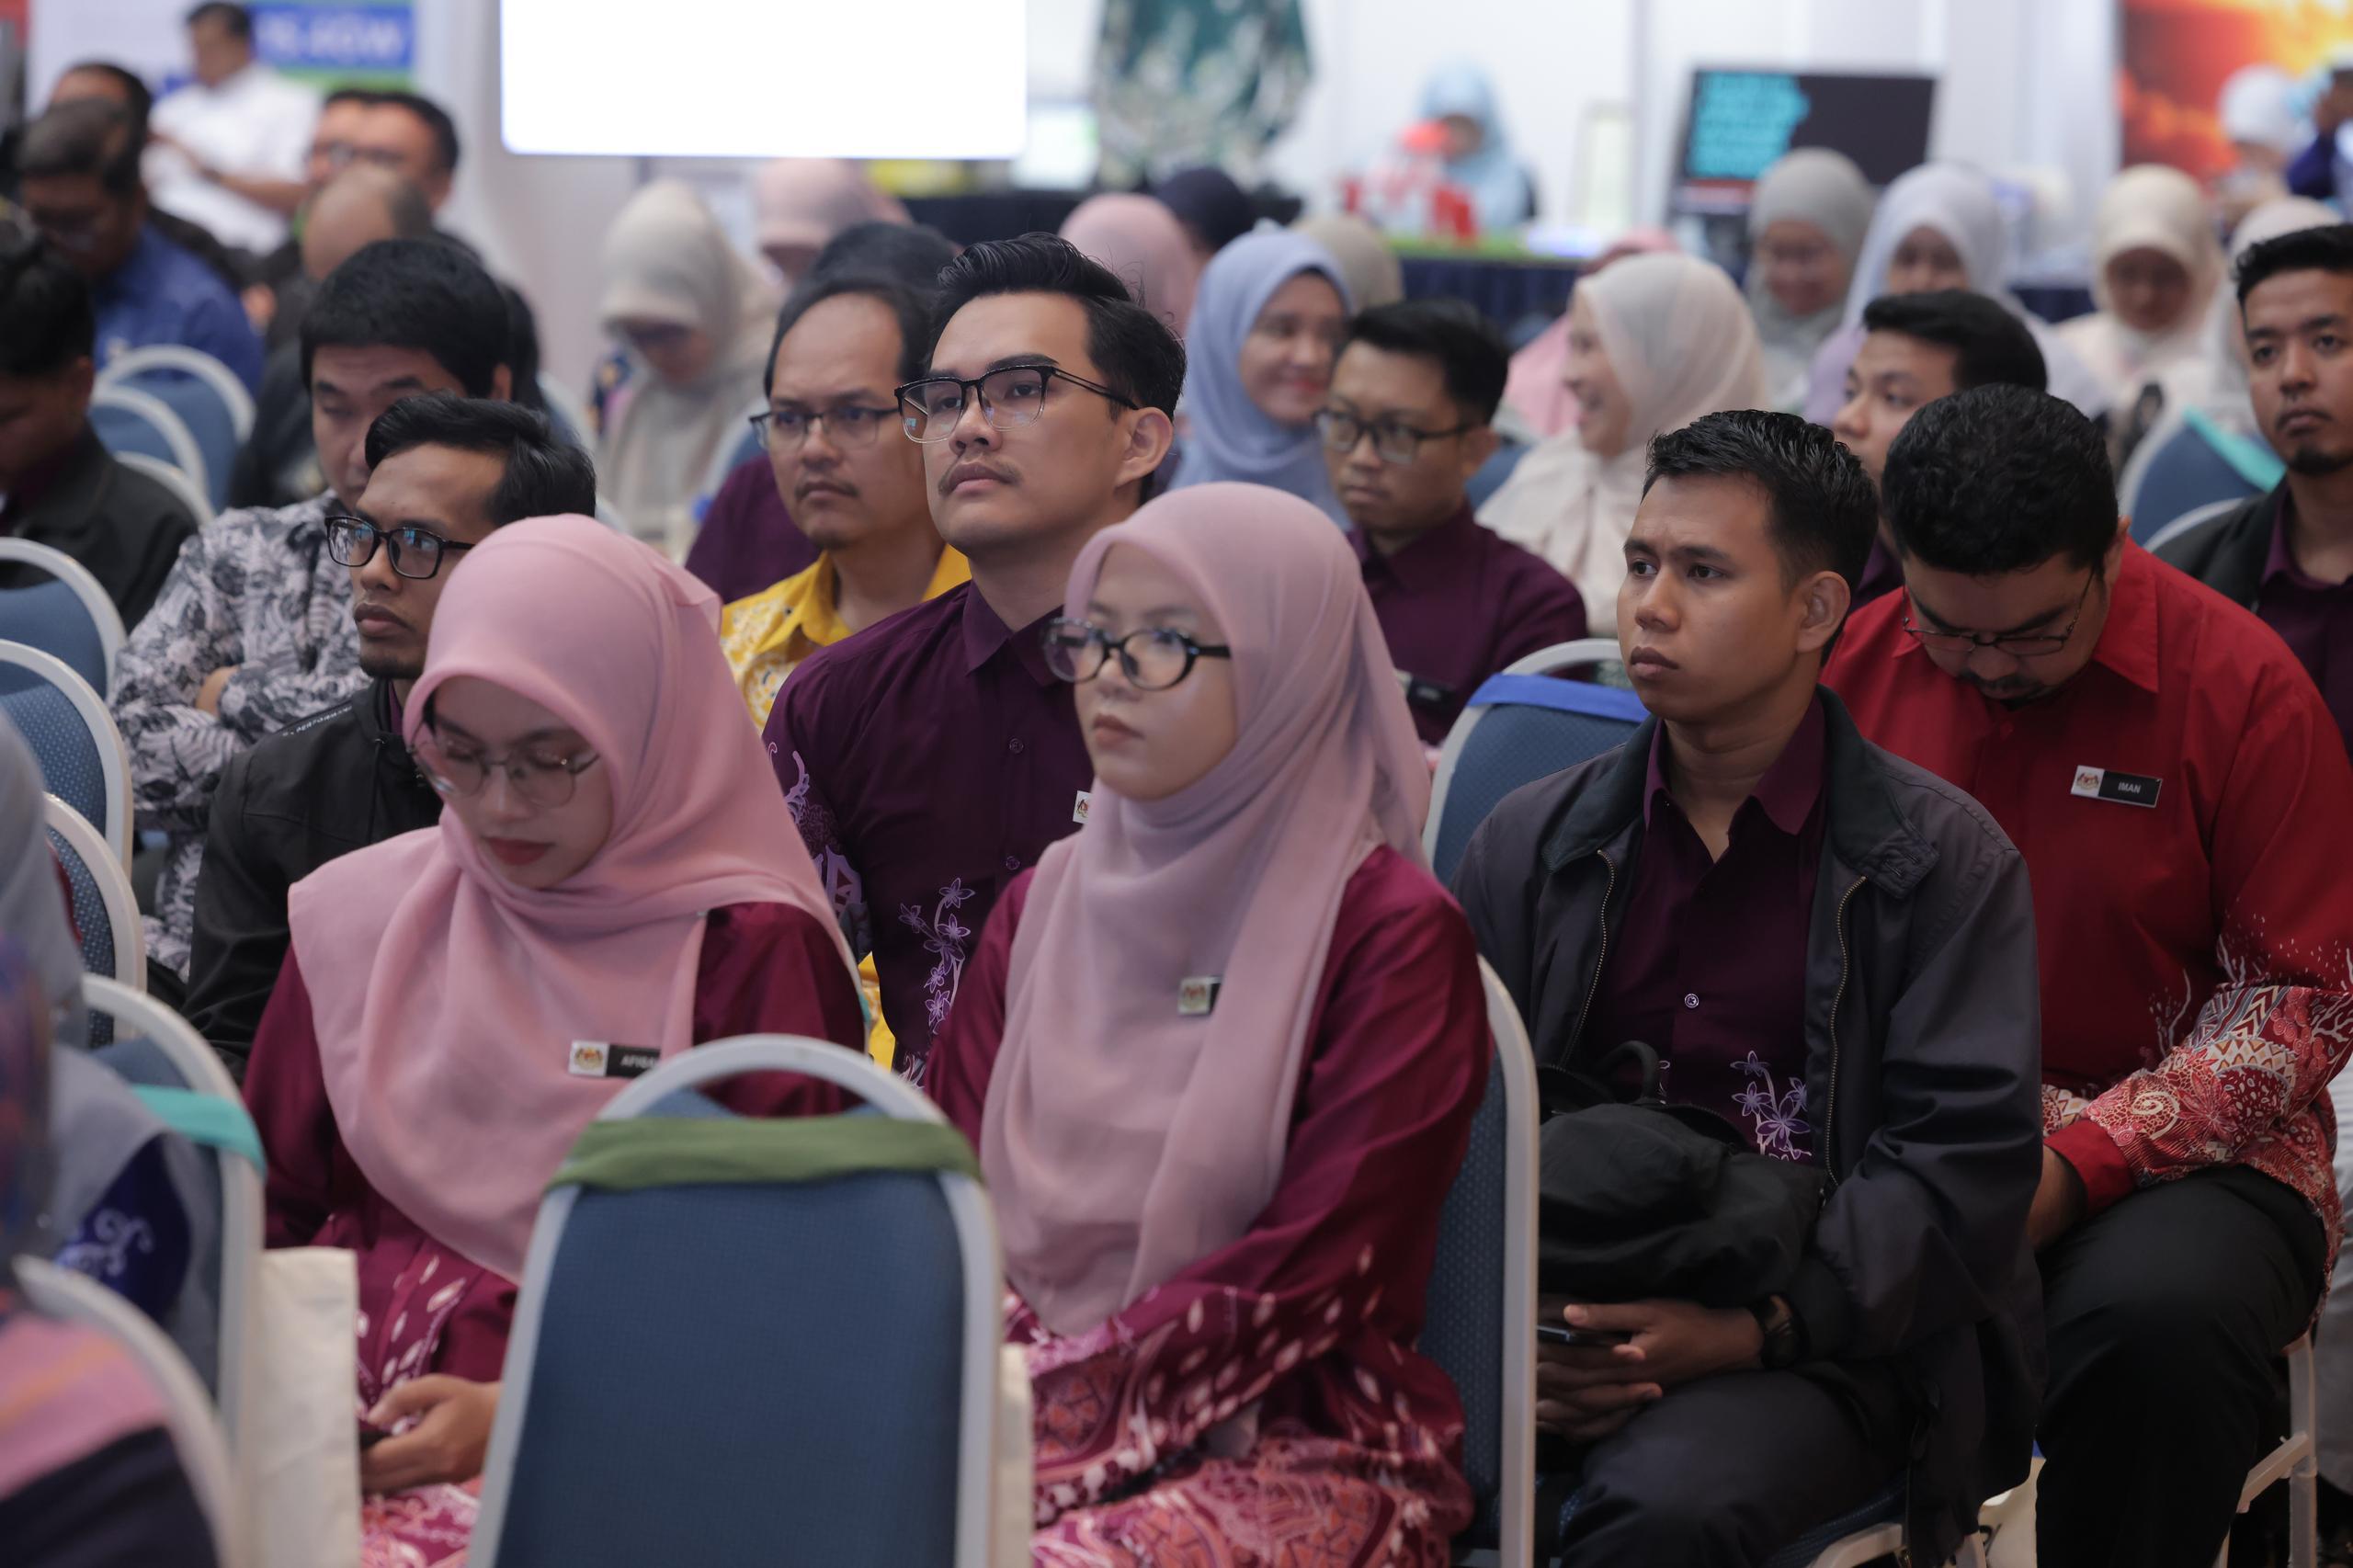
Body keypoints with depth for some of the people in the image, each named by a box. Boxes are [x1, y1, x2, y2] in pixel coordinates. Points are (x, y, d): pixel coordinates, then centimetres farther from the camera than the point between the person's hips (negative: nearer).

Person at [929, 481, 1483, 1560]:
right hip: (1032, 1418, 5)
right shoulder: (1042, 910, 16)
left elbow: (1312, 1271, -9)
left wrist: (1062, 1396, -16)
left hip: (1295, 1441, -5)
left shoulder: (1387, 934, -2)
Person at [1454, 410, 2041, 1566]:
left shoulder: (1943, 856, 4)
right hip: (1568, 1328, 3)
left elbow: (1967, 1160, -5)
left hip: (1827, 1343, -3)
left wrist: (1753, 1327, -17)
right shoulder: (1530, 844, 16)